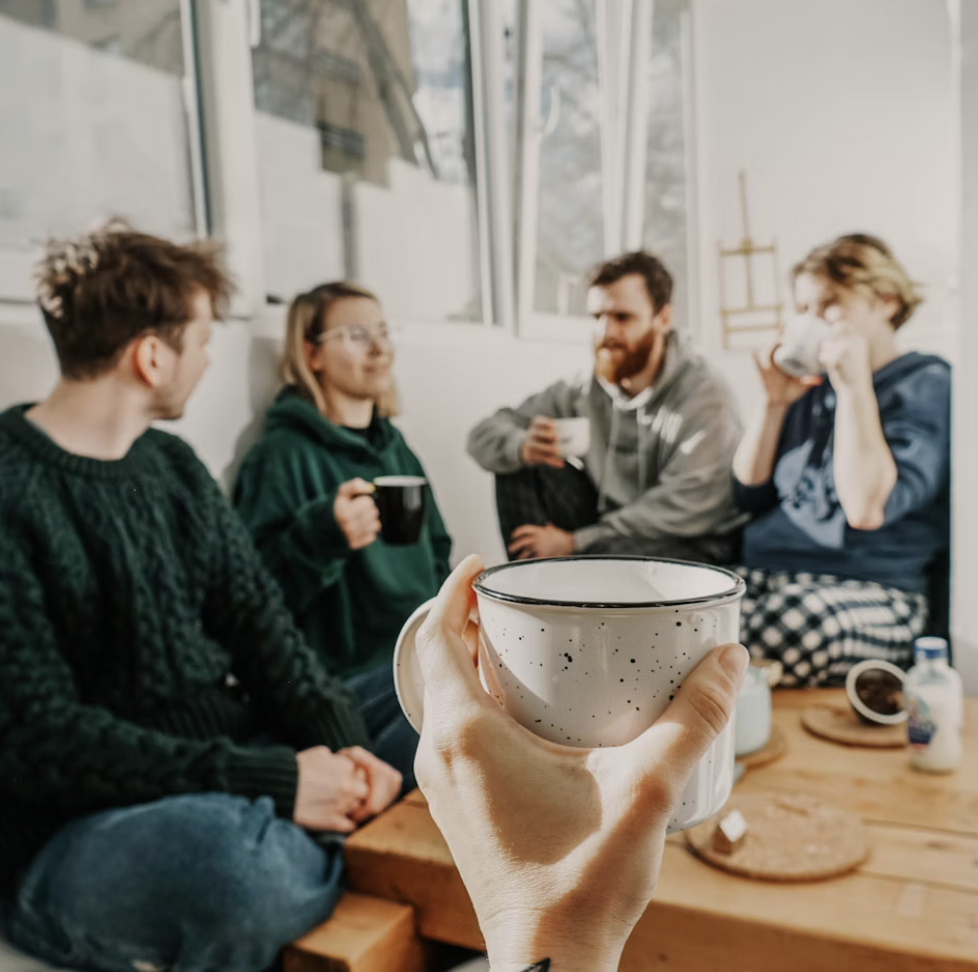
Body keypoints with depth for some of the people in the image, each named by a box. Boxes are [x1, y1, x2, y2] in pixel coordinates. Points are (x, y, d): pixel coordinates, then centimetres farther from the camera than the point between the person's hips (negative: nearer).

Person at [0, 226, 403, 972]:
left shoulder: (174, 466, 7)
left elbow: (259, 623, 3)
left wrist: (340, 743, -14)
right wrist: (273, 783, -24)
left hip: (231, 769, 7)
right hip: (71, 834, -6)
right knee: (238, 855, -38)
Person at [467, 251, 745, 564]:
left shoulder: (705, 398, -15)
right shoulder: (587, 390, -2)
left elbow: (682, 510, -24)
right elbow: (484, 435, -2)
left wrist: (575, 542, -22)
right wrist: (523, 447, -27)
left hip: (691, 549, -5)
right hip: (607, 531, 5)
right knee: (520, 465, -9)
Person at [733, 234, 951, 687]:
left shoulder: (928, 386, 0)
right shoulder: (813, 387, 20)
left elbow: (867, 508, -17)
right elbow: (748, 493, 15)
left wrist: (856, 387, -12)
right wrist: (773, 402, 7)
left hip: (867, 594, -5)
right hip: (760, 576, 6)